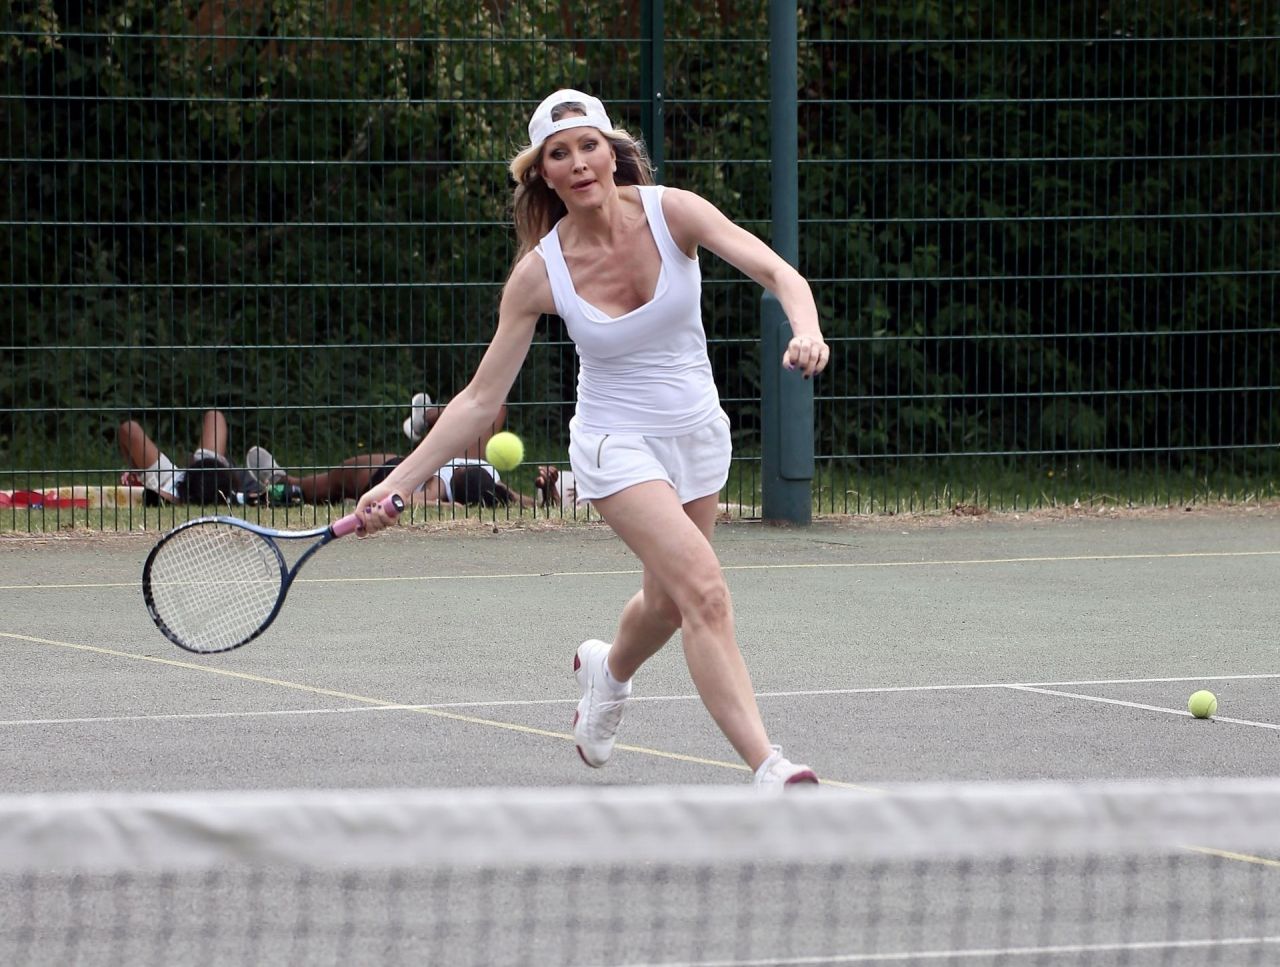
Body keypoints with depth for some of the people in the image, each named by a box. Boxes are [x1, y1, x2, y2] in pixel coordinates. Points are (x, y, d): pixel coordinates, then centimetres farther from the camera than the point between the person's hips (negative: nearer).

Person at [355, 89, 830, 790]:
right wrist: (398, 482, -14)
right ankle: (767, 766, -24)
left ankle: (607, 671, 55)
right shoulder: (539, 273, -14)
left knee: (668, 604, 20)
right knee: (705, 592, -22)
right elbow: (481, 397, -8)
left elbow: (775, 271, -20)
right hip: (617, 442, -3)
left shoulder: (670, 212, -13)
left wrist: (806, 331, -42)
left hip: (699, 434, 3)